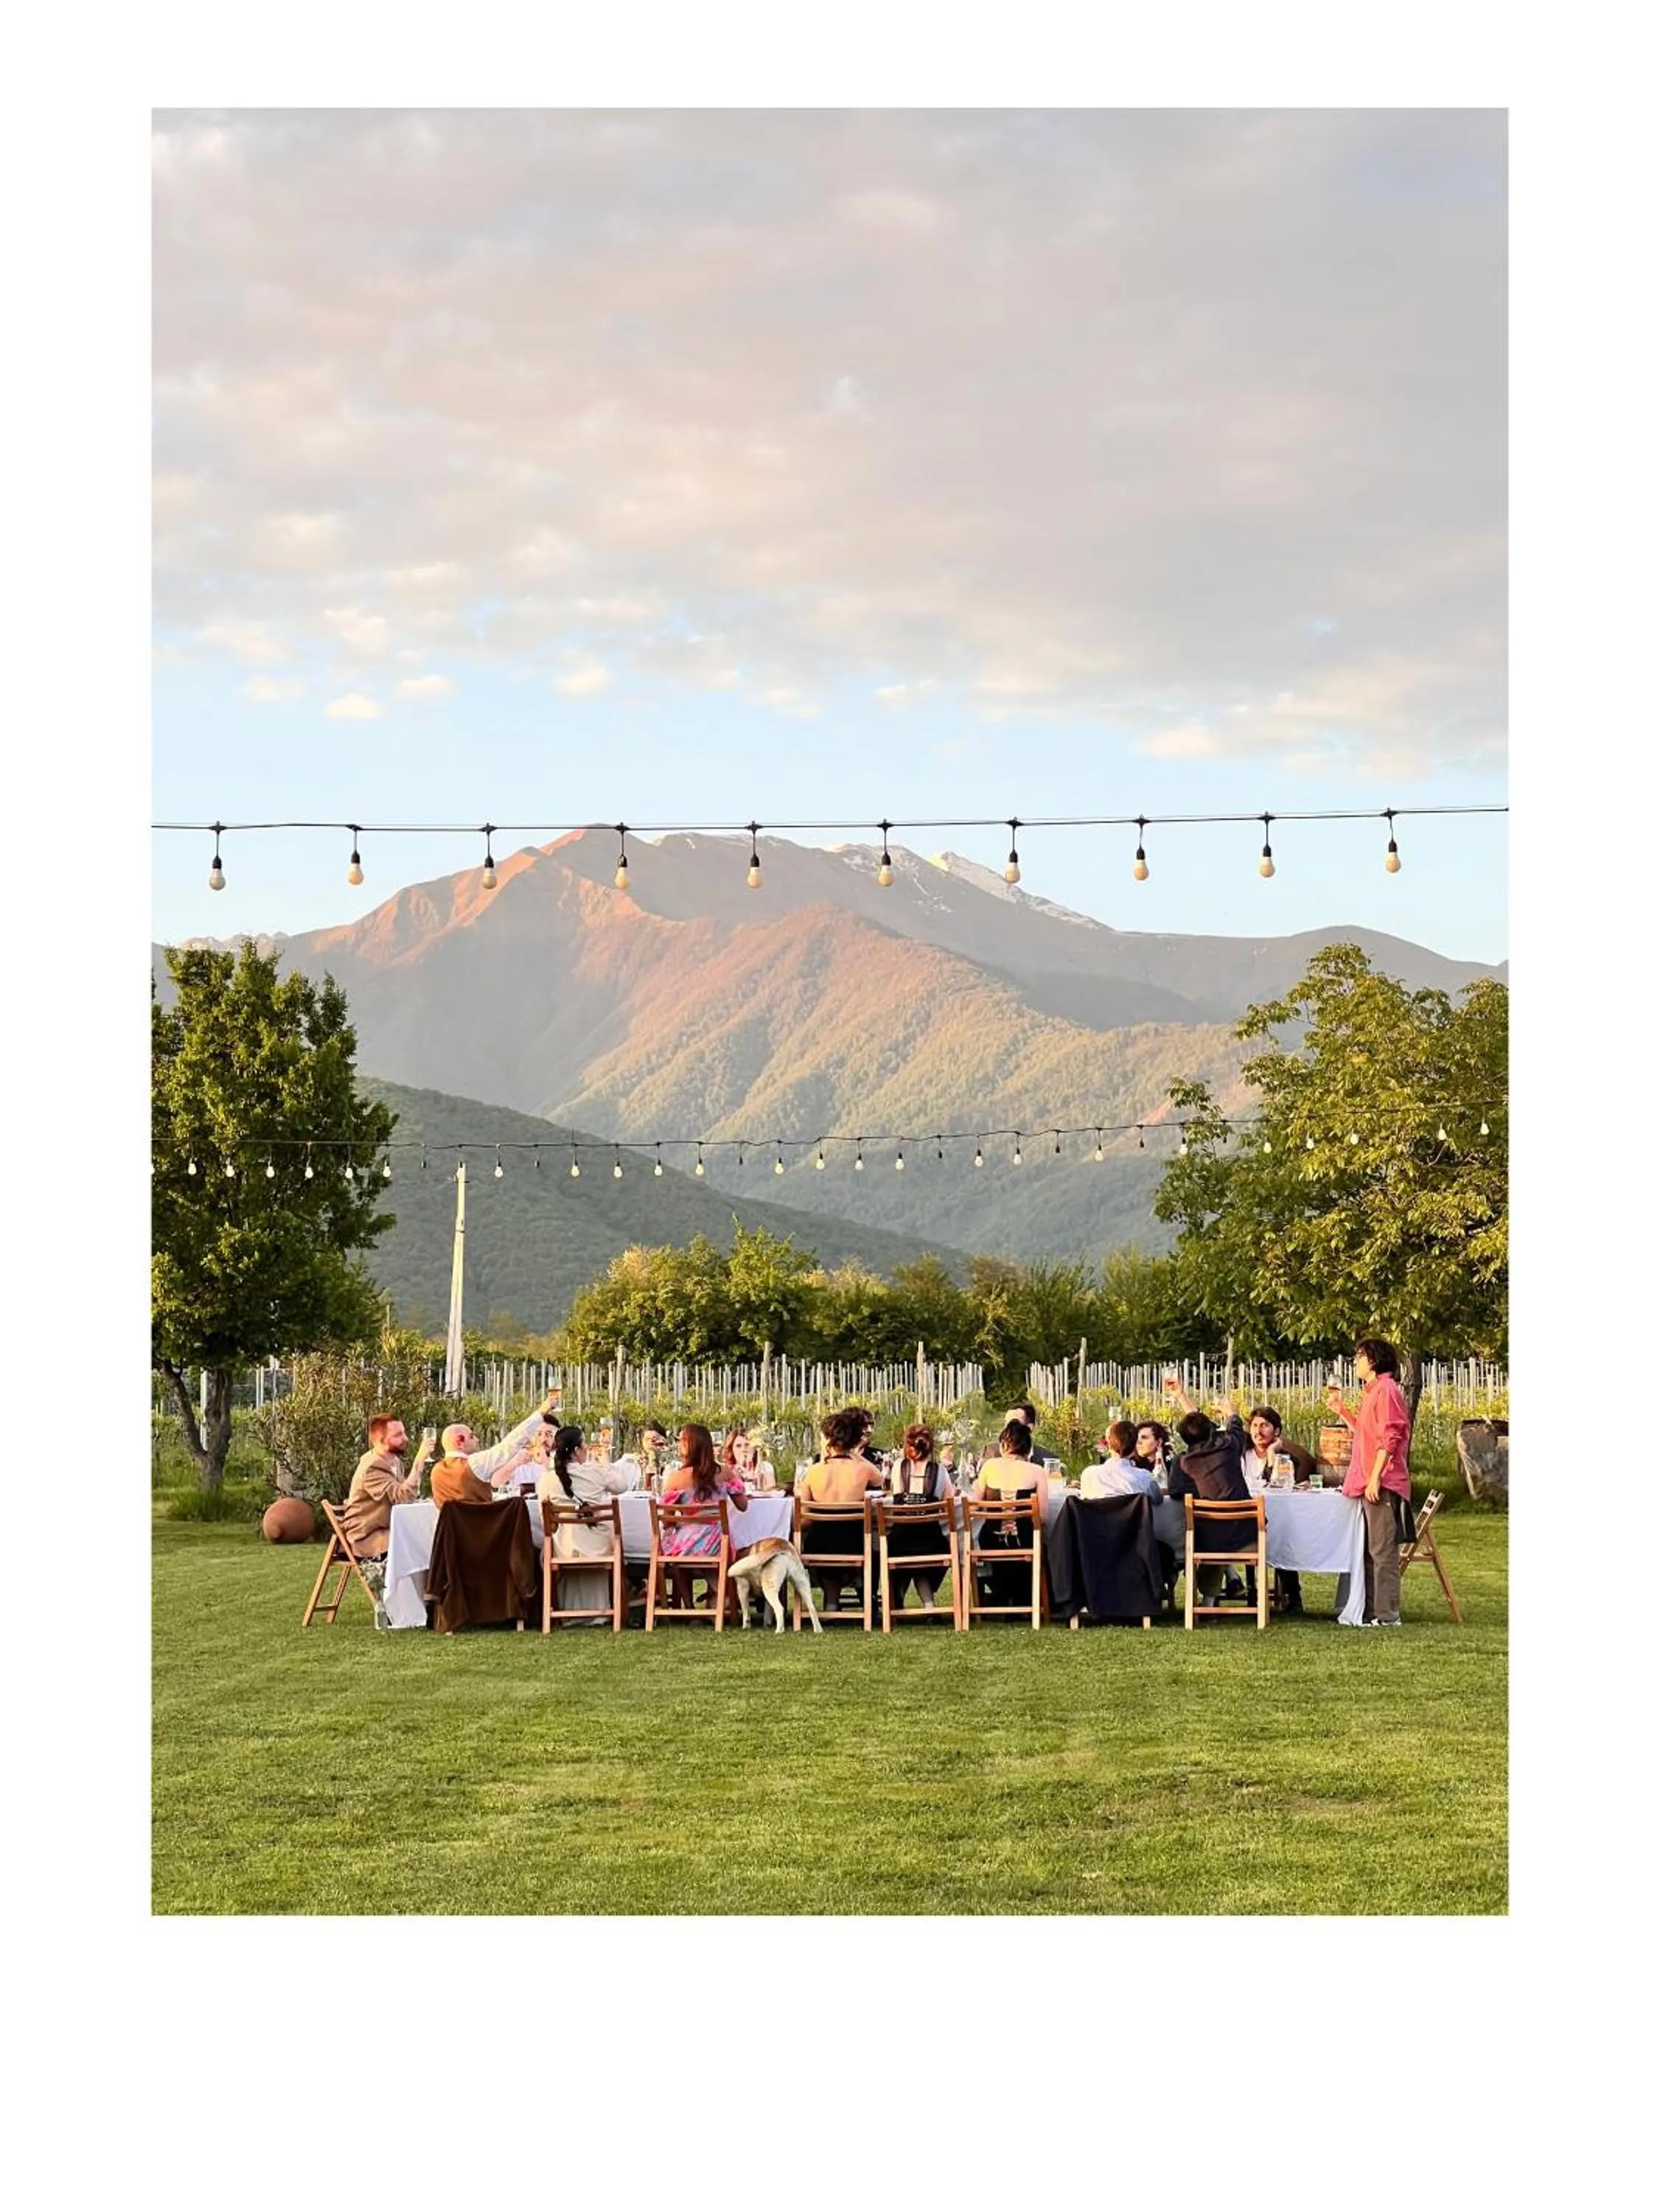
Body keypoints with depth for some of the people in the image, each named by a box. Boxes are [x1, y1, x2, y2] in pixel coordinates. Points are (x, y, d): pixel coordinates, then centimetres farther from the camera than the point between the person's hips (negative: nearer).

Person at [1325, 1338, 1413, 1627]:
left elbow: (1389, 1437, -18)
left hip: (1382, 1485, -11)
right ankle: (1372, 1611, 17)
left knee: (1382, 1550, -9)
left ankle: (1387, 1614, -8)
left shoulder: (1386, 1389, -11)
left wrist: (1375, 1478, -22)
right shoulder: (1371, 1391, 21)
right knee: (1370, 1550, 13)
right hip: (1369, 1485, 11)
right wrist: (1340, 1408, 19)